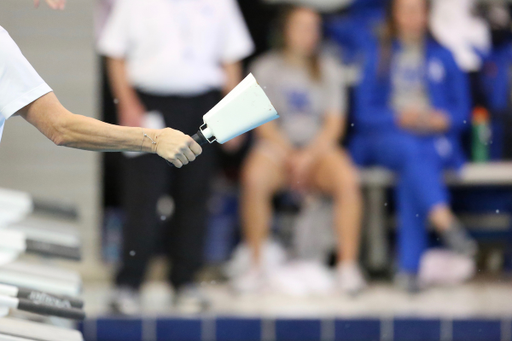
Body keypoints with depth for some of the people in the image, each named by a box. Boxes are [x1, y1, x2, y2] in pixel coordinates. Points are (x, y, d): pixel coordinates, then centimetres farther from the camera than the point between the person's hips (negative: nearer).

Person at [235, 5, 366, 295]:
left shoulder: (329, 70, 12)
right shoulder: (266, 68, 7)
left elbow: (335, 124, 4)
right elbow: (263, 122, 0)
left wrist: (309, 156, -12)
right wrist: (290, 155, -15)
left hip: (319, 148, 1)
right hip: (277, 146, -1)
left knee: (348, 180, -33)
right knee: (254, 179, -36)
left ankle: (348, 266, -29)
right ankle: (256, 267, -28)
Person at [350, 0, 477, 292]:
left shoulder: (442, 57, 17)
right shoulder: (378, 55, 13)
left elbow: (462, 109, 13)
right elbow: (365, 112, 5)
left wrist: (444, 120, -10)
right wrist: (399, 118, -13)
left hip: (434, 139, 0)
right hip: (387, 136, 0)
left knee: (413, 172, -34)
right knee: (411, 151, -37)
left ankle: (409, 267, -41)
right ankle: (445, 222, -60)